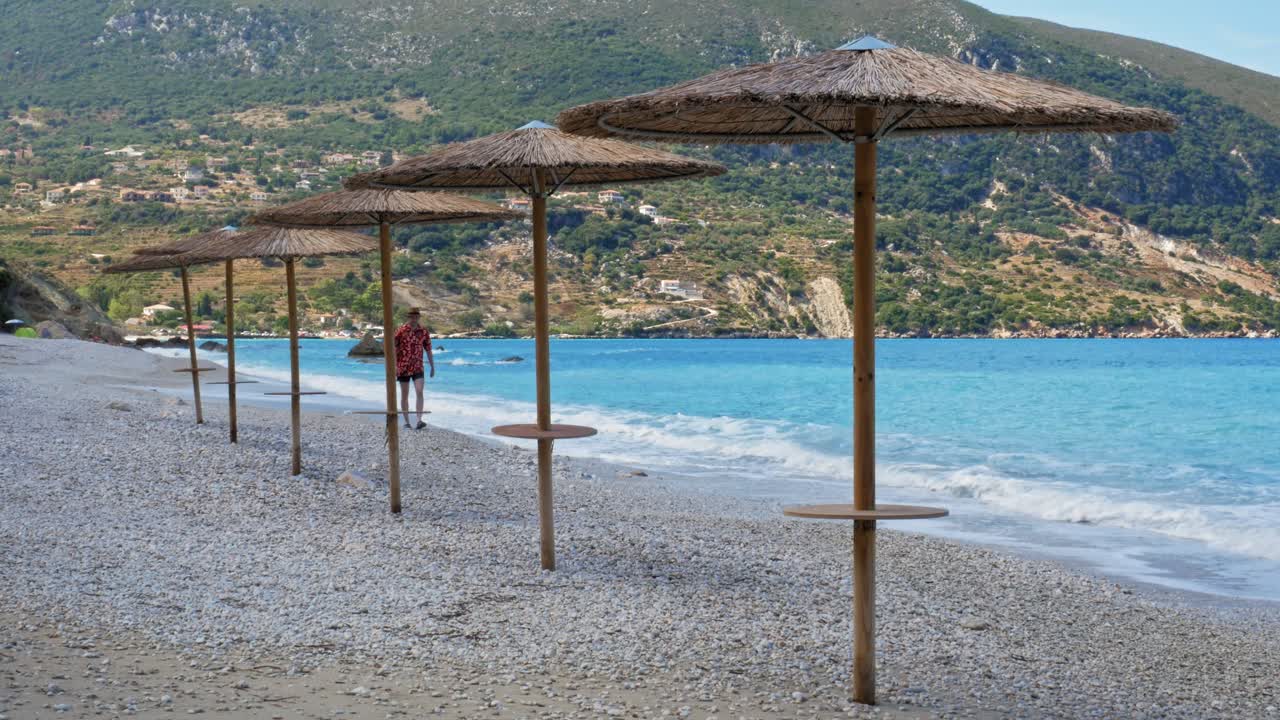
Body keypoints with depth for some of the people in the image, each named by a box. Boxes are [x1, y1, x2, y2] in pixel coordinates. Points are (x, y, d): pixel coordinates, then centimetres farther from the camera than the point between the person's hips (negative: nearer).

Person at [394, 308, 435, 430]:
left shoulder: (424, 332, 2)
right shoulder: (400, 331, -6)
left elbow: (428, 350, 10)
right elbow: (393, 349, -7)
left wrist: (433, 367, 11)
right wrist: (394, 367, -14)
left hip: (418, 367, 1)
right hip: (403, 367, -1)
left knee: (420, 392, -16)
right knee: (404, 394, 6)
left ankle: (419, 421, -20)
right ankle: (406, 421, 17)